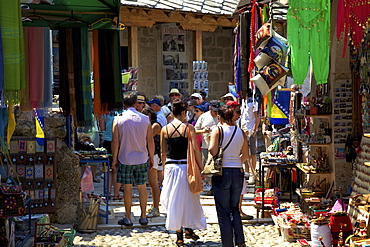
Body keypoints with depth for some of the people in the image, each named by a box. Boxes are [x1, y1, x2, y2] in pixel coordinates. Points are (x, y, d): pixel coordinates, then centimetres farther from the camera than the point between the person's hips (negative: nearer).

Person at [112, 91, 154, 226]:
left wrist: (114, 158, 4)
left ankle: (128, 218, 9)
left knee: (127, 187, 4)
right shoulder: (145, 119, -2)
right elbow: (150, 140, 1)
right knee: (142, 187, 9)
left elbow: (115, 141, -6)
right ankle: (143, 217, 13)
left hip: (125, 159, -2)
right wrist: (151, 157, 12)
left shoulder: (118, 119, -7)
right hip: (142, 158, 2)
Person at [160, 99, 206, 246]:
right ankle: (189, 228, 21)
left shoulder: (165, 129, 1)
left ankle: (179, 235, 14)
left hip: (170, 167, 3)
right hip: (186, 167, -2)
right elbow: (195, 150, -10)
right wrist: (200, 167, -2)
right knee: (189, 199, 15)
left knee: (174, 200, 10)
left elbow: (163, 153, 5)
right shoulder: (189, 128, -7)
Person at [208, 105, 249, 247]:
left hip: (222, 173, -4)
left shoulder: (217, 130, -8)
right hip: (237, 172, 4)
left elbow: (212, 151, -18)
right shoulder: (240, 132, 5)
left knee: (223, 212, 6)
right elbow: (245, 155, 10)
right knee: (234, 208, 18)